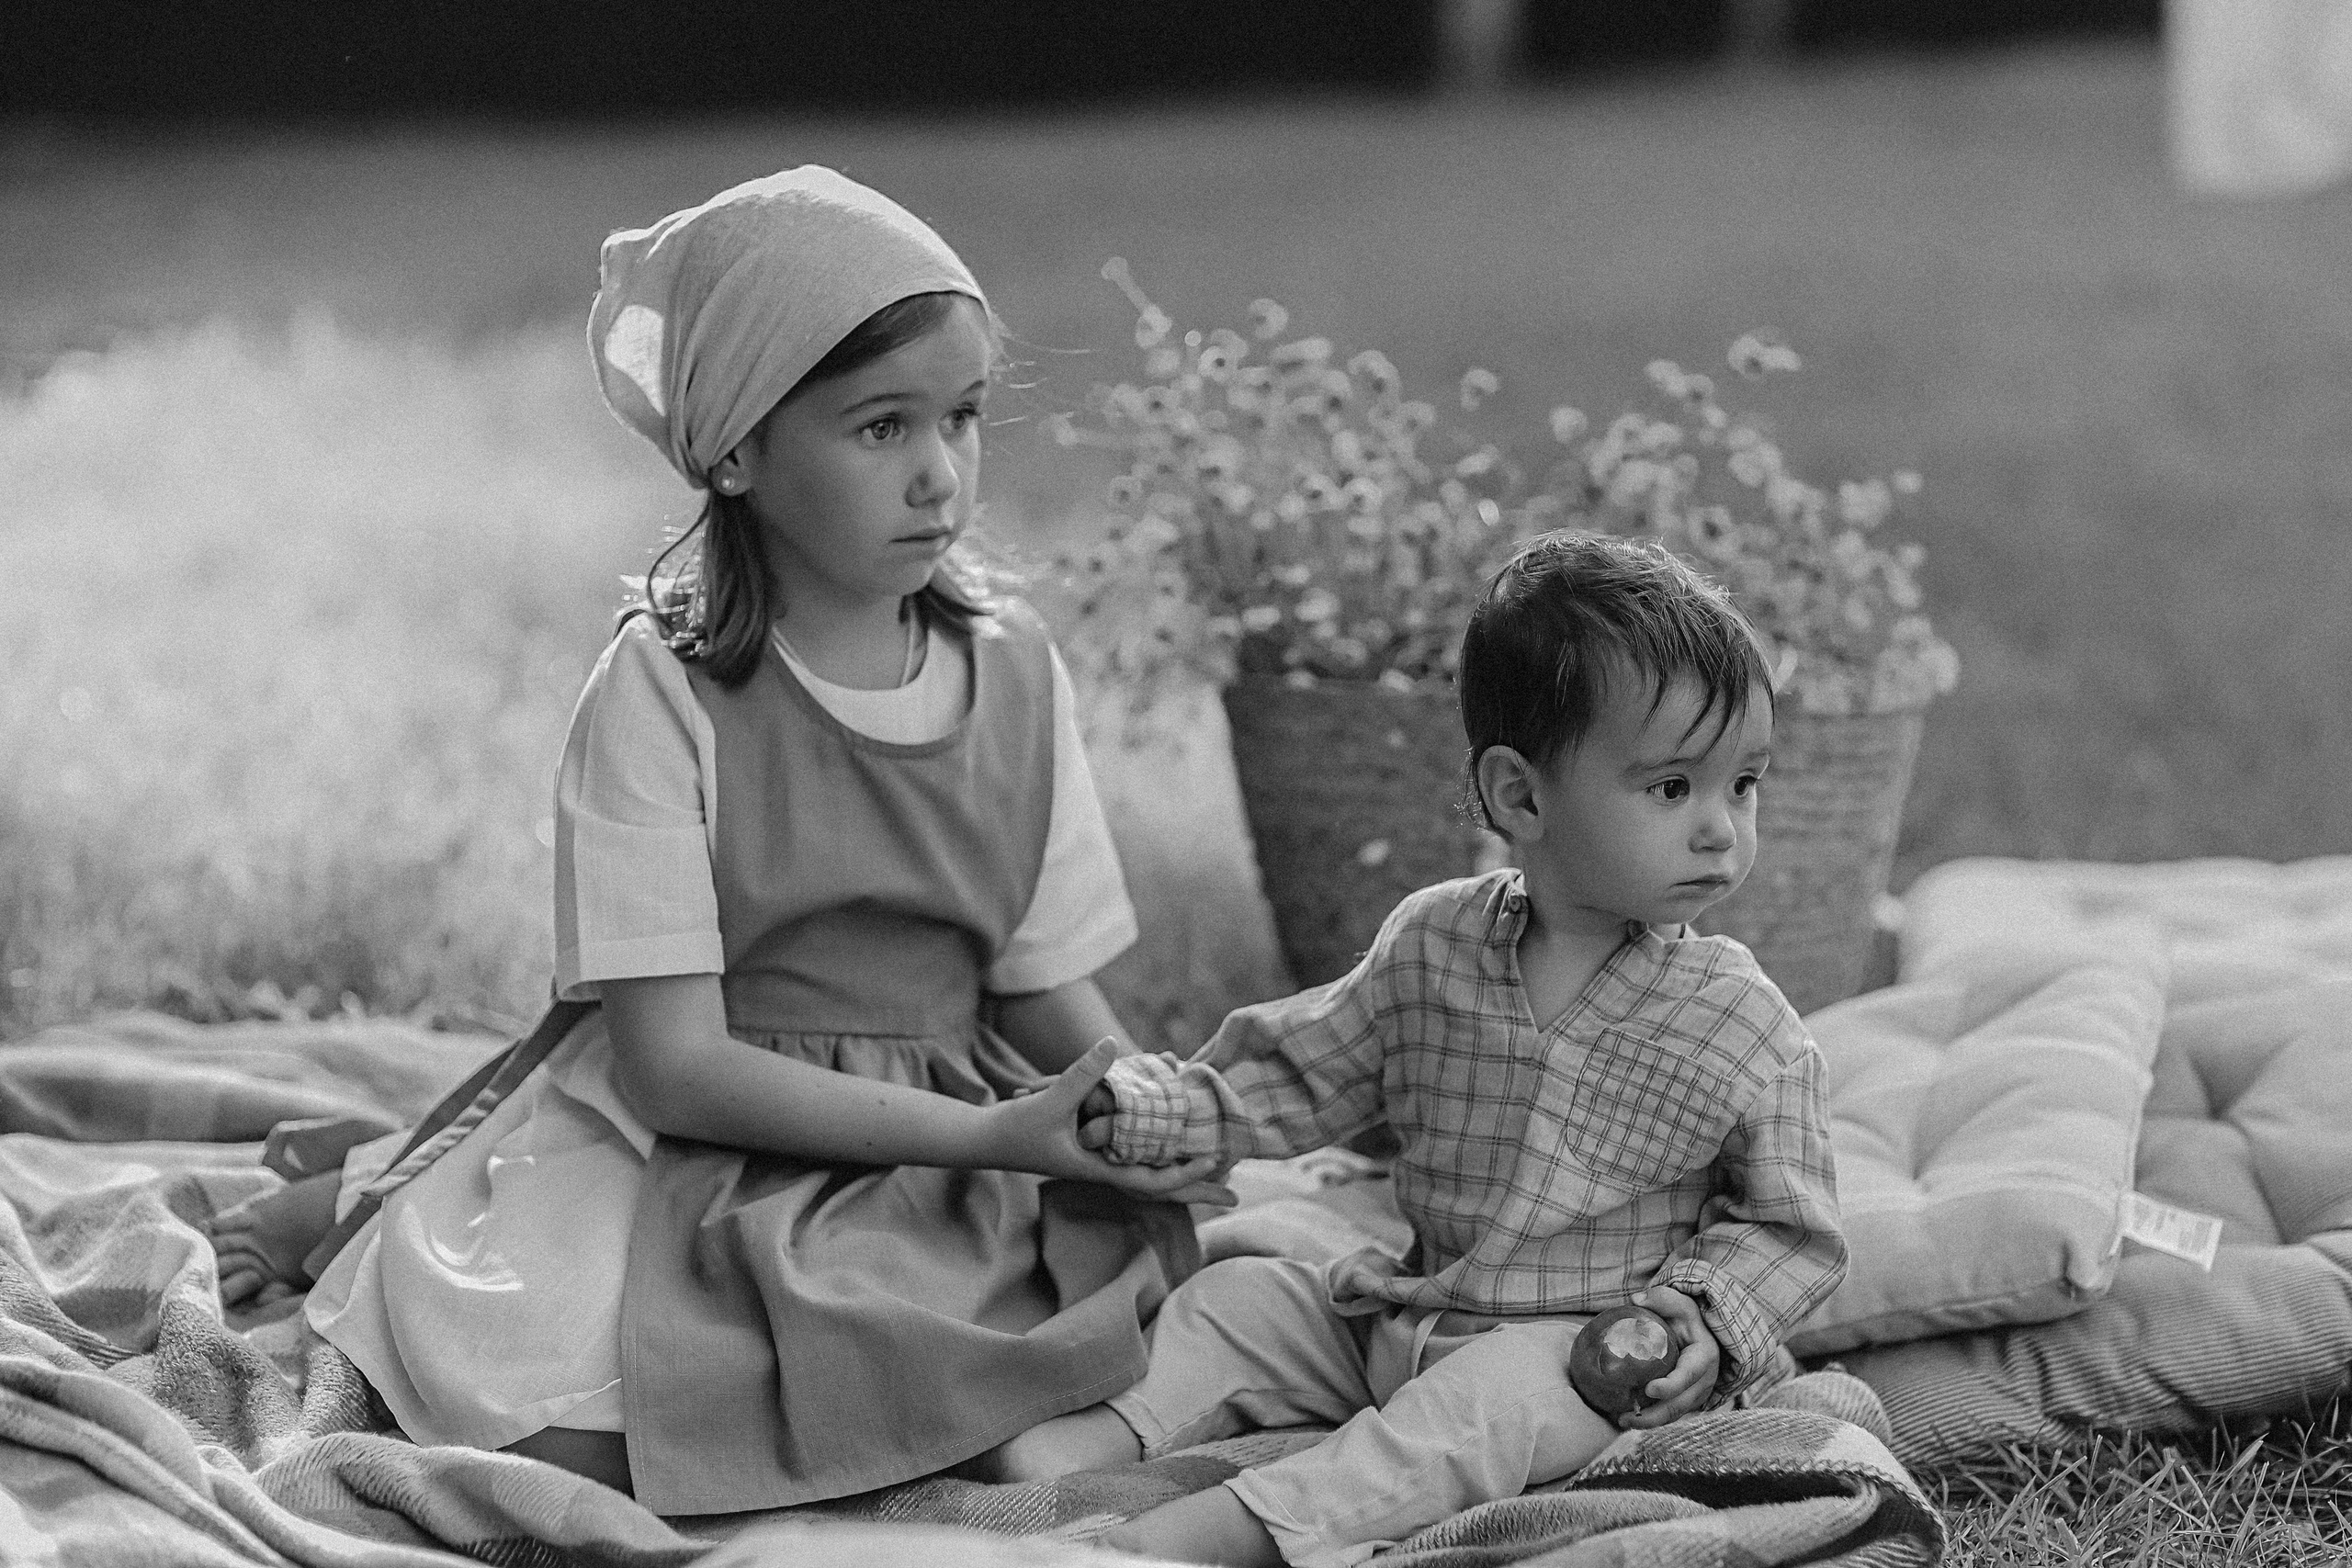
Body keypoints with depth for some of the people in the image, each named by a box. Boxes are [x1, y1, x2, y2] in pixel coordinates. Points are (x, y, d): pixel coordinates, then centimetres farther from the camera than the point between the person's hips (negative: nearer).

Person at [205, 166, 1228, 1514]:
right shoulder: (662, 694, -12)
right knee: (568, 1436, -28)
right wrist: (991, 1134, -24)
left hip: (957, 1138, 5)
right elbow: (675, 1064, -17)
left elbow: (1055, 996, 8)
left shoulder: (1014, 668, 3)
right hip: (695, 1147, -5)